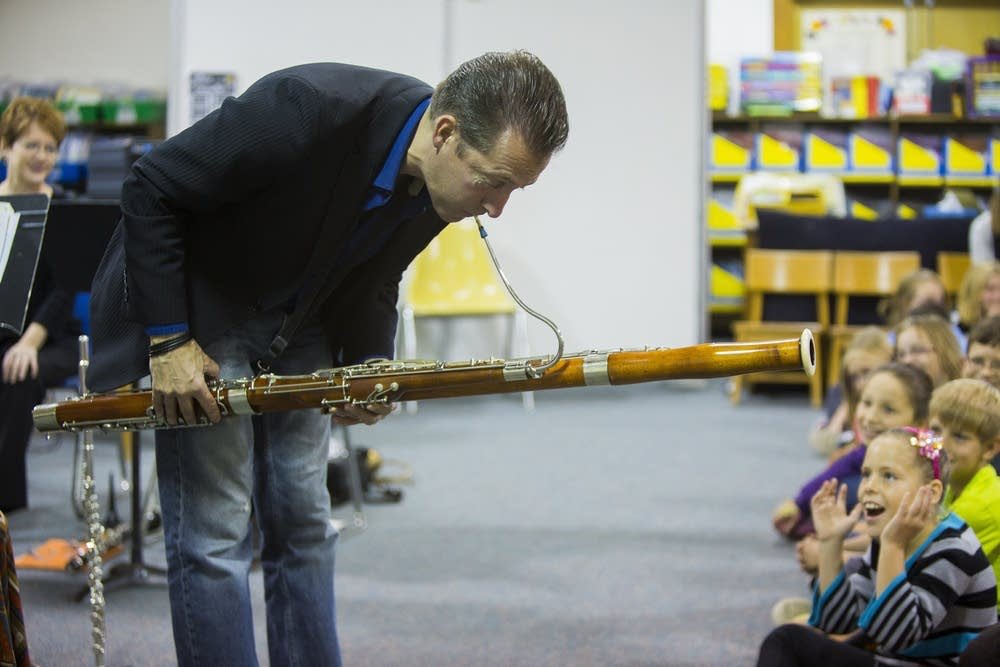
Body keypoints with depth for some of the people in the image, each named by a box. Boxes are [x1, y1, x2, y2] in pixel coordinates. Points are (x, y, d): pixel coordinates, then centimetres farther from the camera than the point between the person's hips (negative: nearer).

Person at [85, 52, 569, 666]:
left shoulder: (444, 178, -13)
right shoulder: (312, 109, -34)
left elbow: (374, 277, 6)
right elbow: (150, 190, -24)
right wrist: (168, 340, -24)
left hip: (298, 318, 6)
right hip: (197, 306, -6)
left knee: (304, 525, 8)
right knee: (214, 534, -9)